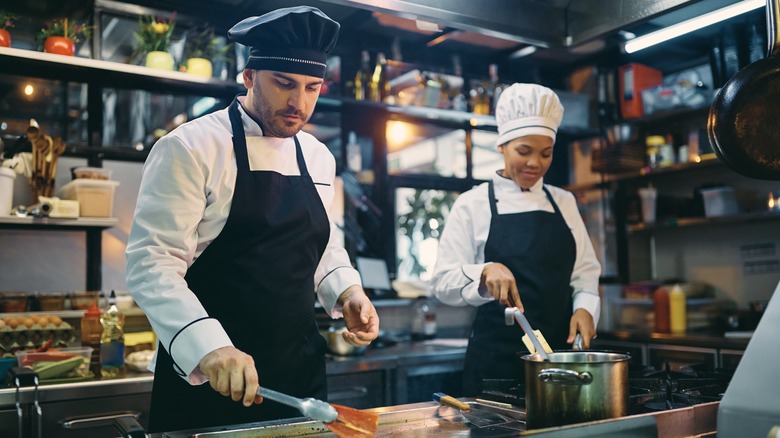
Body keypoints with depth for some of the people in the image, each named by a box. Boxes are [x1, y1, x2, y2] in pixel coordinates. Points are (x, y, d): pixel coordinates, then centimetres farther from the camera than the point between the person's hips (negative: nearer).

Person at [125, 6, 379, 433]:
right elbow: (151, 261, -18)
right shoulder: (191, 148, -12)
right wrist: (208, 347, -32)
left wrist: (347, 292, 0)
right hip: (206, 377, -6)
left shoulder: (318, 157, 8)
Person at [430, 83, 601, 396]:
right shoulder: (473, 205, -2)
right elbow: (443, 284, -6)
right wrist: (485, 273, -25)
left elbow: (585, 271, 14)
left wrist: (585, 308, -6)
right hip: (496, 357, -3)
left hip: (559, 350, 4)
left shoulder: (563, 202, 10)